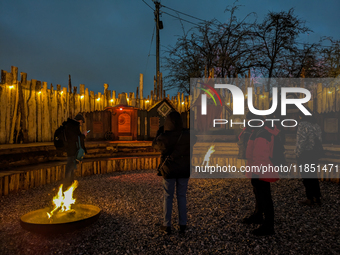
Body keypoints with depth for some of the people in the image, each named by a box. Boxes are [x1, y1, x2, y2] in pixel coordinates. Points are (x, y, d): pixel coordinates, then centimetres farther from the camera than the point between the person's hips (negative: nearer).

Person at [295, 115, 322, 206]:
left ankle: (310, 199, 9)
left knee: (306, 177, 2)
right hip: (316, 154, 8)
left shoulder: (302, 125, -10)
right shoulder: (317, 126, 12)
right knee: (313, 176, 17)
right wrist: (318, 153, 16)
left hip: (305, 154, -7)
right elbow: (319, 141, 12)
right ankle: (317, 197, 22)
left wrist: (298, 155, -11)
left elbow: (301, 142, -16)